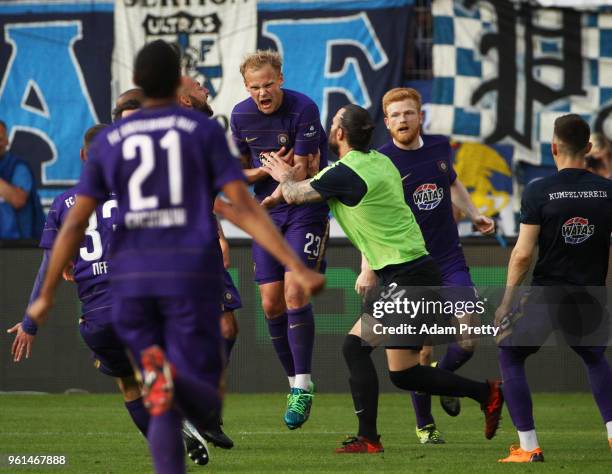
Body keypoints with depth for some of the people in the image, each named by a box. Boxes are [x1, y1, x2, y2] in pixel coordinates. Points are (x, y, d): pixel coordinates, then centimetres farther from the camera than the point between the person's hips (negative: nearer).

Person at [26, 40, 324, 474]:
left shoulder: (109, 142, 9)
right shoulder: (205, 132, 2)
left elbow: (75, 224, 5)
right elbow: (245, 208, -8)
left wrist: (46, 298, 13)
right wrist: (298, 269, -11)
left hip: (133, 281, 3)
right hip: (192, 276, -3)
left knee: (167, 409, 13)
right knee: (206, 410, -3)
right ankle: (172, 380, -41)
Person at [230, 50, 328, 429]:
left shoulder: (304, 109, -17)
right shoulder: (241, 116, 0)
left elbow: (301, 170, -19)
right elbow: (239, 171, 11)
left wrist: (277, 196, -35)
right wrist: (268, 170, -11)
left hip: (306, 209, -5)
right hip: (266, 213, 5)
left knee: (295, 293, -18)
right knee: (272, 303, 0)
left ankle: (304, 387, -14)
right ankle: (295, 383, 13)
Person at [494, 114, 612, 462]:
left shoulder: (538, 192, -10)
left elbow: (523, 255, -11)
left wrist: (506, 302, -1)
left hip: (546, 297, -3)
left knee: (511, 356, 18)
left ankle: (529, 447, 8)